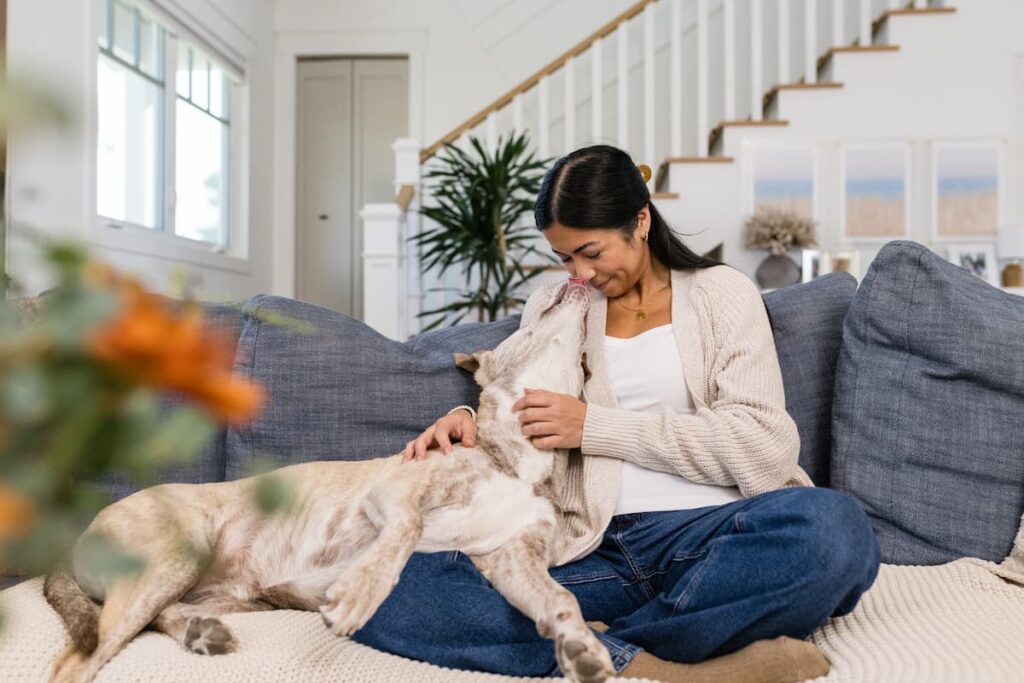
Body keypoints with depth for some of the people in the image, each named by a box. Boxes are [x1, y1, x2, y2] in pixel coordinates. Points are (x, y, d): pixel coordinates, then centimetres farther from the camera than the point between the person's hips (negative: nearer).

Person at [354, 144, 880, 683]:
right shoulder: (549, 307, 17)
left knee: (832, 525, -35)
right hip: (588, 549, 2)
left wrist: (595, 426, -8)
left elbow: (762, 445, -3)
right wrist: (469, 421, -3)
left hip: (705, 533, -1)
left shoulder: (721, 292, 9)